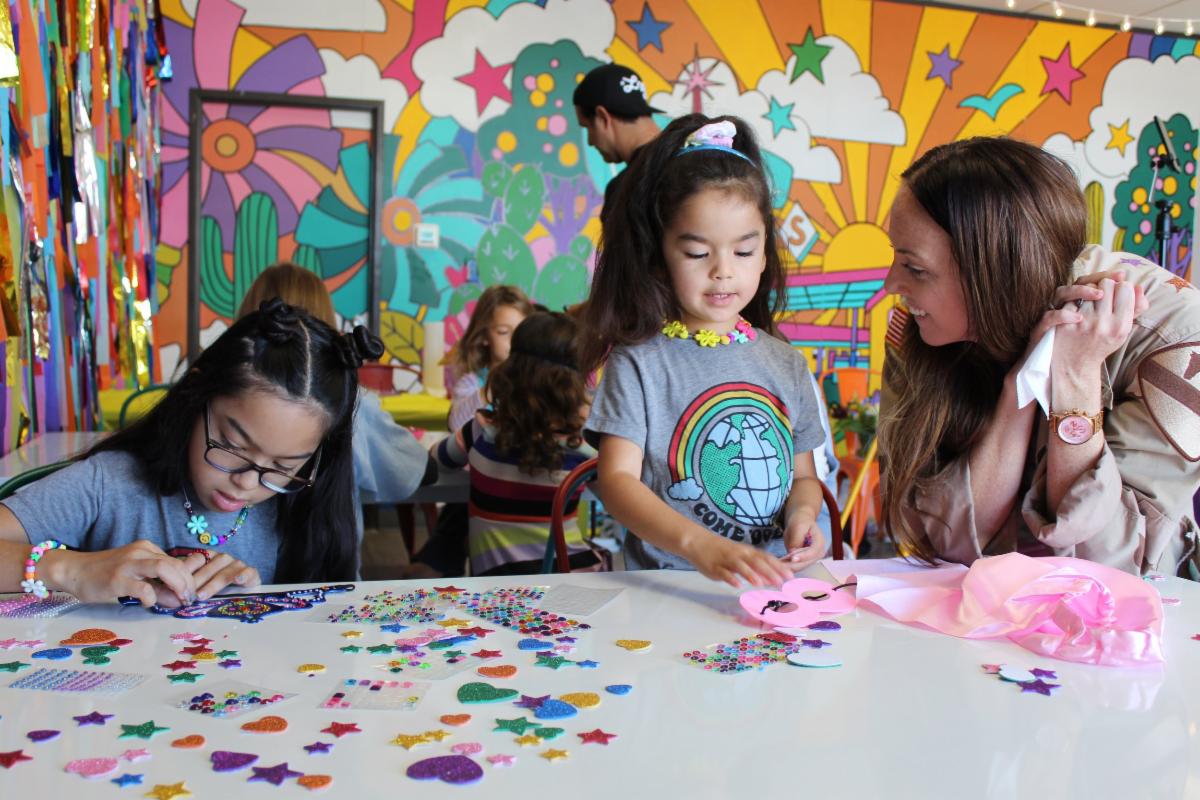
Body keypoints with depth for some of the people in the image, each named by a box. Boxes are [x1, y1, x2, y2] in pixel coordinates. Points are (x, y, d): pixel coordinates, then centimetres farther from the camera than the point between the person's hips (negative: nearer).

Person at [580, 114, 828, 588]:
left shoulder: (785, 363, 12)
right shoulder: (640, 363, -3)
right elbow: (616, 479, -12)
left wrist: (802, 513, -5)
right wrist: (700, 545, -27)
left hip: (772, 584, 4)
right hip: (666, 586, -4)